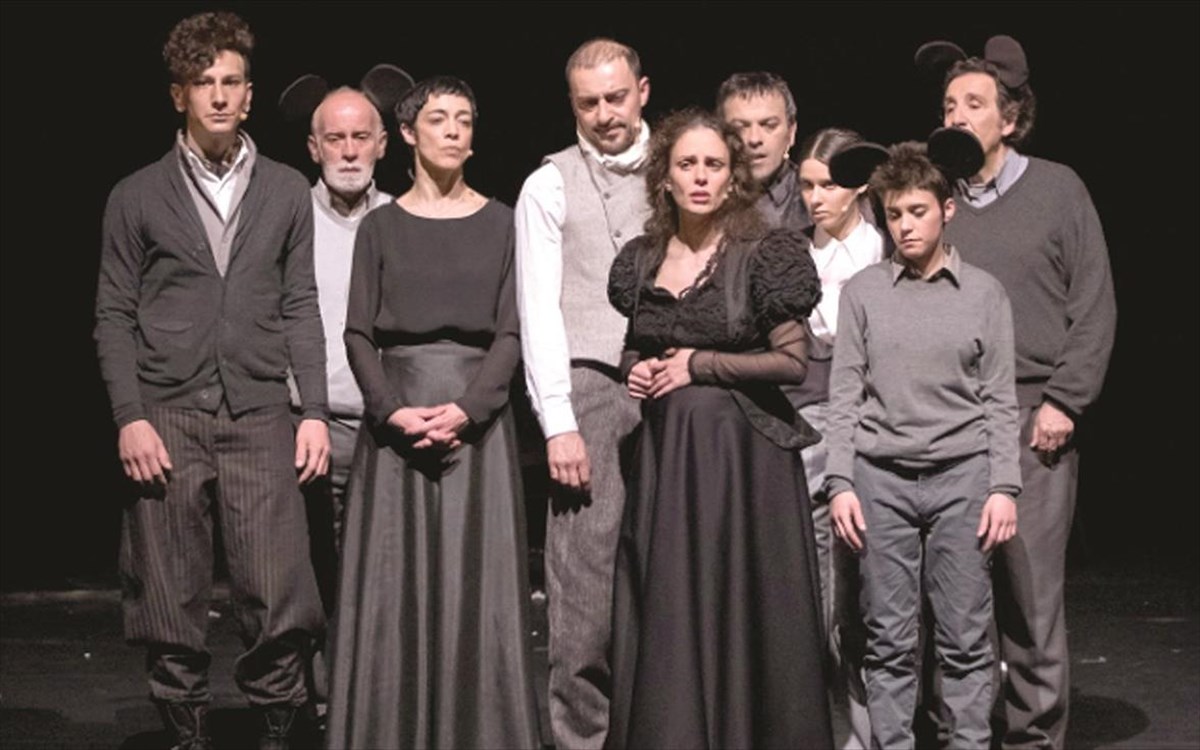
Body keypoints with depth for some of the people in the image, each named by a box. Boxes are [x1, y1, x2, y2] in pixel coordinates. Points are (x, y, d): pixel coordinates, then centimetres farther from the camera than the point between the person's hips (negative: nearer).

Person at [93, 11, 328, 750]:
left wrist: (315, 411, 2)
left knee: (282, 598, -6)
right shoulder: (137, 197, 7)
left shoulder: (287, 191, 10)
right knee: (172, 603, 3)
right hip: (167, 418, 0)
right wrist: (129, 418, -6)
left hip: (260, 418, 1)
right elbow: (115, 314, 5)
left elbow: (302, 308, 10)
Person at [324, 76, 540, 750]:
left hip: (478, 417, 0)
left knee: (476, 587, -2)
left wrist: (465, 409, -14)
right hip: (396, 420, 0)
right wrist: (394, 411, -13)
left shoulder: (500, 222, 7)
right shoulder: (381, 226, 8)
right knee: (394, 587, -1)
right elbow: (359, 332, 2)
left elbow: (511, 333, 1)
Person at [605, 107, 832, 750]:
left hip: (742, 451, -4)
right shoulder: (642, 259, 10)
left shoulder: (762, 254, -5)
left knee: (737, 609, -2)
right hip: (663, 450, 5)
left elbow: (792, 360, -9)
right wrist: (634, 370, 2)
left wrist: (700, 366, -10)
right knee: (664, 616, 5)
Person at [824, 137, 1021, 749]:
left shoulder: (984, 293, 7)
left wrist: (1003, 487, -2)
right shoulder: (863, 291, 8)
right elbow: (844, 395, 6)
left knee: (965, 637, 1)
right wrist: (840, 483, -1)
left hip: (962, 475, 0)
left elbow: (1000, 401, 6)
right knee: (888, 639, 3)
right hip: (881, 475, 1)